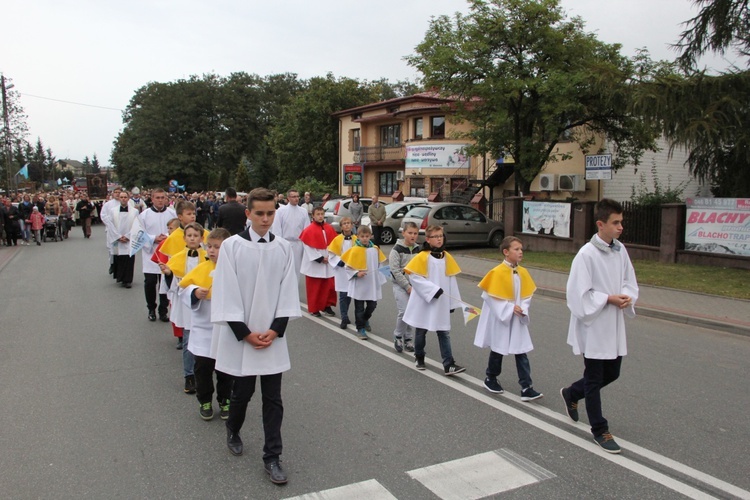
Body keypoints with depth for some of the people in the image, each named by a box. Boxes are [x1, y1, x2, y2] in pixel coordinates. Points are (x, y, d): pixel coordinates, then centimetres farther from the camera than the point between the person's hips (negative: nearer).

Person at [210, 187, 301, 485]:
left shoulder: (283, 248, -1)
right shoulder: (232, 246, -9)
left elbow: (287, 293, 2)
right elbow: (226, 295, -9)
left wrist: (275, 330, -7)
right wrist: (245, 333, -12)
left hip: (272, 336, 2)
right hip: (240, 335, -2)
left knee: (273, 398, 6)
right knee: (242, 392, 12)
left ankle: (272, 457, 18)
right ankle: (233, 432, 42)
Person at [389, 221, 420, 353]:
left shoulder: (418, 250, 7)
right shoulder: (397, 249, -9)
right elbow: (395, 271, -13)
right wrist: (407, 286, -15)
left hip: (414, 286, 5)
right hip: (400, 285, -5)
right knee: (404, 311, -13)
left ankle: (408, 339, 20)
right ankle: (398, 337, 8)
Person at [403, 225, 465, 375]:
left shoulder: (447, 257, 3)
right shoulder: (422, 257, -11)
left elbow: (451, 280, 7)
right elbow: (415, 277, -16)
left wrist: (453, 301, 6)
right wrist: (433, 290, -21)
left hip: (442, 303, 4)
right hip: (424, 301, -3)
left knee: (444, 332, 2)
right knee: (421, 330, 12)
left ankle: (449, 365, 1)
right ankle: (419, 357, 33)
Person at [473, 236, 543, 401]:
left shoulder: (523, 272, 0)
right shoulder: (497, 272, -17)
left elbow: (527, 294, 6)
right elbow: (491, 296, -16)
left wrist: (523, 309, -11)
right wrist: (510, 308, -18)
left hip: (517, 321, 5)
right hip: (500, 318, -4)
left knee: (521, 353, 2)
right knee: (498, 350, 12)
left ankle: (526, 388, 5)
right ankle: (490, 379, 32)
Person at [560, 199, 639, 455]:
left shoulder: (620, 249, 3)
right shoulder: (586, 254, -19)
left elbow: (630, 282, 12)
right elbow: (578, 294, -19)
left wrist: (627, 297, -8)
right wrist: (609, 299, -18)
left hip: (614, 326, 7)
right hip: (593, 327, -7)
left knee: (611, 374, 18)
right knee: (594, 379, 8)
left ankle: (571, 393, 41)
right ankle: (599, 430, 24)